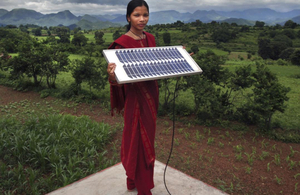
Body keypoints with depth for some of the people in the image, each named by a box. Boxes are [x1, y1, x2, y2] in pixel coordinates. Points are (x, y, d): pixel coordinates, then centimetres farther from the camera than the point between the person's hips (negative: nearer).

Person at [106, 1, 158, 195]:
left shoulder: (150, 38, 6)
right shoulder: (122, 43, -16)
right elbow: (118, 79, -19)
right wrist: (111, 75, -41)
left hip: (151, 94, 8)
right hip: (135, 98, -8)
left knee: (146, 138, 18)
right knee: (140, 141, 4)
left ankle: (133, 179, 39)